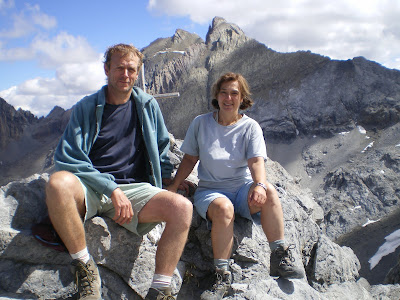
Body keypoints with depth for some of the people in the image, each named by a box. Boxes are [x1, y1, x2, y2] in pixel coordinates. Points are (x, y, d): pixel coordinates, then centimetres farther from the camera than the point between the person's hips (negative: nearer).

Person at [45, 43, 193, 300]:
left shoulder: (148, 105, 12)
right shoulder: (87, 107, 4)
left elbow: (161, 147, 27)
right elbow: (68, 158, -6)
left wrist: (167, 178, 12)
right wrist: (112, 189, -17)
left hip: (134, 189, 2)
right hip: (90, 190, -1)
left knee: (182, 207, -26)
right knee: (59, 182, -36)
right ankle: (84, 265, -17)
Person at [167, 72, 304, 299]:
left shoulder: (250, 127, 1)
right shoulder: (201, 123, 3)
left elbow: (256, 161, -13)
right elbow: (190, 158, 7)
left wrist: (259, 184, -34)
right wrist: (172, 188, -3)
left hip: (243, 187, 1)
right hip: (210, 190, -1)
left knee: (269, 191, -31)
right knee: (224, 208, -36)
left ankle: (280, 257, -22)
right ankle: (223, 277, -28)